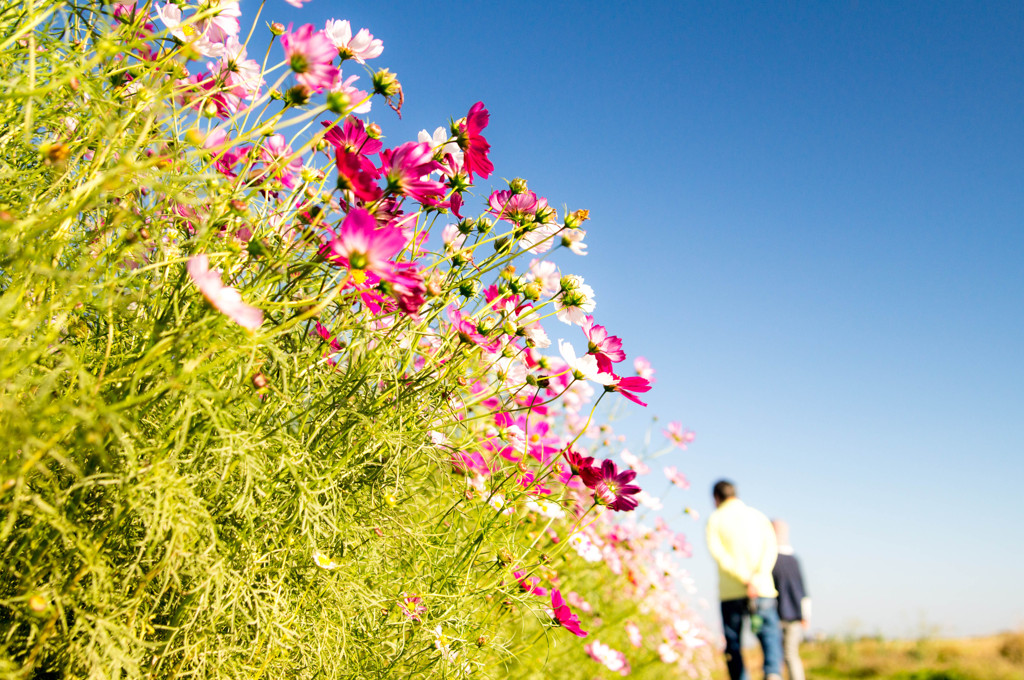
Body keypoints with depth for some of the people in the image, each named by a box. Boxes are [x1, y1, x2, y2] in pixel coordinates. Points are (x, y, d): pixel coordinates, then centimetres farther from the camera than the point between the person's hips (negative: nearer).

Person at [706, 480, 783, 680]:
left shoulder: (715, 519, 7)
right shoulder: (757, 516, 14)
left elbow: (717, 552, -9)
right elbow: (771, 547, -2)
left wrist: (745, 578, -14)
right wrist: (758, 575, -13)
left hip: (730, 591, -1)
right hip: (763, 589, 1)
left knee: (732, 645, 9)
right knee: (770, 636, 0)